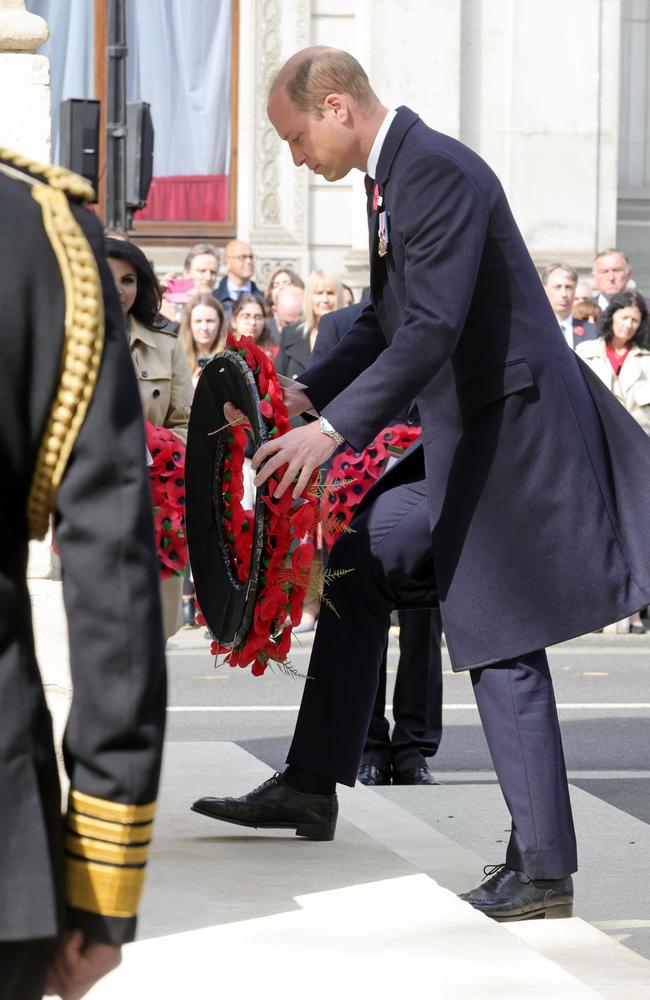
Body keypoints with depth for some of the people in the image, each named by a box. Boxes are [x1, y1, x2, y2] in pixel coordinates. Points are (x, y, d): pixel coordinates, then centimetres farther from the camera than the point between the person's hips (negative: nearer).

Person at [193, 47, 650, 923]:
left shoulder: (439, 173, -19)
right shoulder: (393, 176, 13)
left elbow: (433, 330, -27)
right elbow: (387, 320, 19)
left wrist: (333, 429, -31)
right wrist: (306, 395, 7)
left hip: (512, 436, -11)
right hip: (466, 446, 11)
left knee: (502, 649, -5)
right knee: (359, 560, 15)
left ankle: (543, 870, 2)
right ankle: (313, 785, 20)